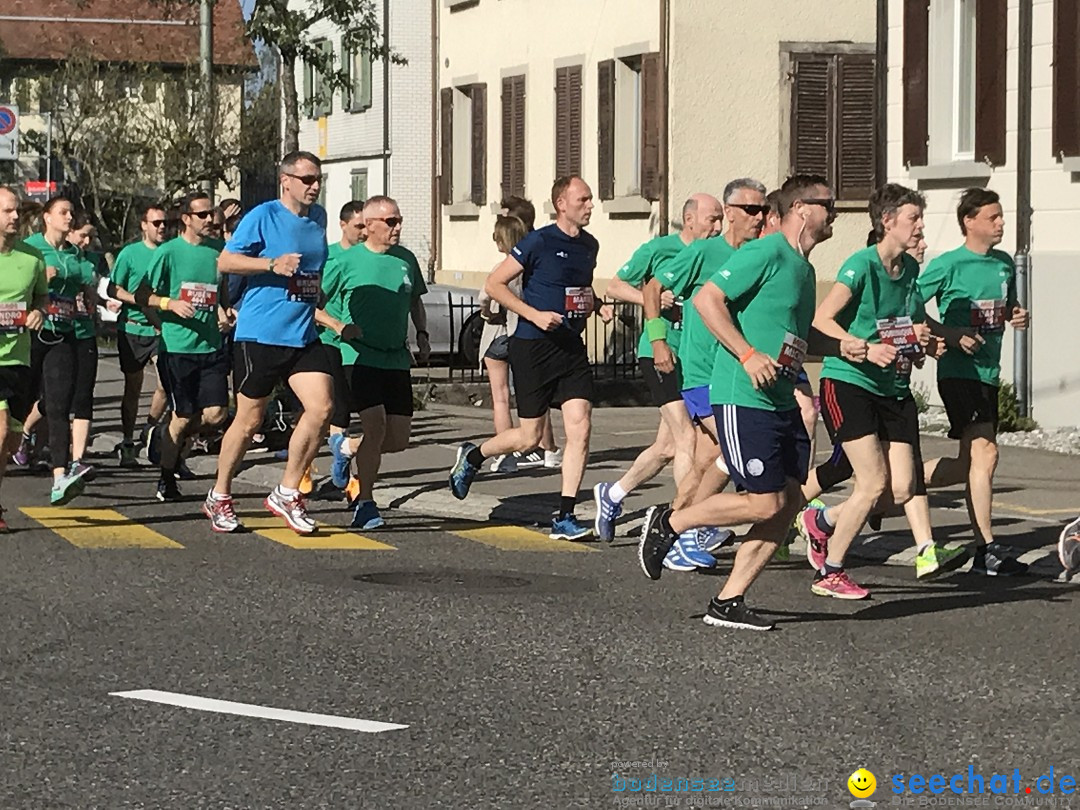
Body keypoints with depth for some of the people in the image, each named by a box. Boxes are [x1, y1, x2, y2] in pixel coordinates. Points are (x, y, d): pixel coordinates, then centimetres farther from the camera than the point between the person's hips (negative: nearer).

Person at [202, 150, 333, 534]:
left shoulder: (318, 217, 13)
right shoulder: (263, 217, -7)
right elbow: (224, 261, -10)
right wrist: (273, 264, -21)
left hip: (304, 336, 6)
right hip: (260, 334, -6)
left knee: (321, 407, -10)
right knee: (250, 419, 2)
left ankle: (286, 494, 3)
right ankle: (219, 498, 20)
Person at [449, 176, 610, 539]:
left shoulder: (590, 245, 10)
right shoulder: (539, 242, -10)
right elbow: (494, 284, -9)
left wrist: (593, 303, 8)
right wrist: (535, 315, -16)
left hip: (571, 346, 6)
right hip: (533, 346, -6)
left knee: (580, 427, -8)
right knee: (529, 436, 1)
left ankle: (564, 517, -2)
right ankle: (472, 456, 30)